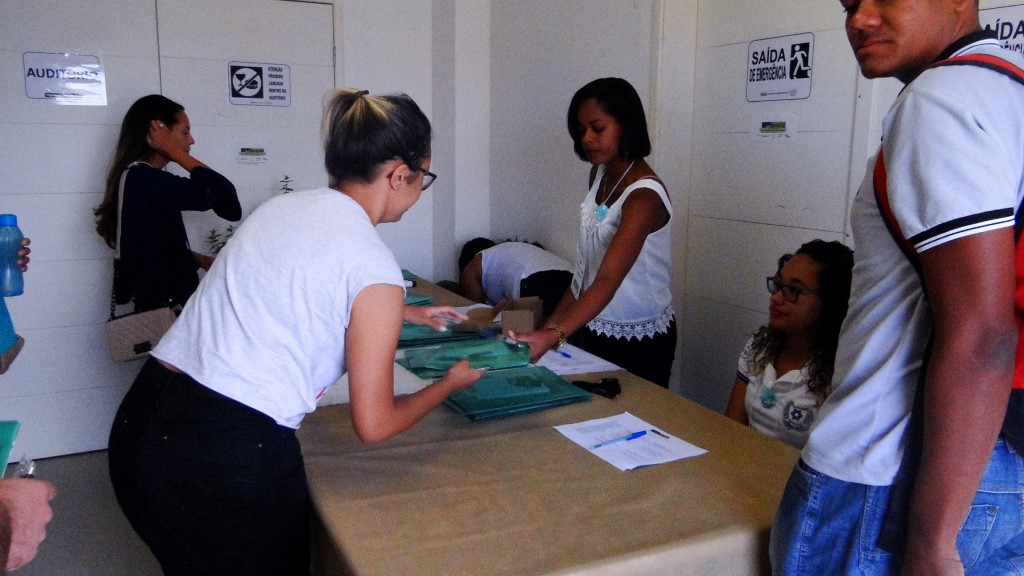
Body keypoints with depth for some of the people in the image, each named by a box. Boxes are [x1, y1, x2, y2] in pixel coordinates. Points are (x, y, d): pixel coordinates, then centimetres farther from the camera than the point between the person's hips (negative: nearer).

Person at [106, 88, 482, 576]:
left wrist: (404, 313, 37)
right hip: (232, 456, -7)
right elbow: (374, 425, -9)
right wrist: (449, 383, 9)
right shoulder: (374, 266, -14)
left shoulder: (280, 207, 8)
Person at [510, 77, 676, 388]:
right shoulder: (600, 172, -1)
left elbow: (607, 282, -35)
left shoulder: (644, 196, -25)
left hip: (638, 341, -7)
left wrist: (553, 336, -48)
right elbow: (589, 263, 5)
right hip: (593, 328, 7)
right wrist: (552, 322, 2)